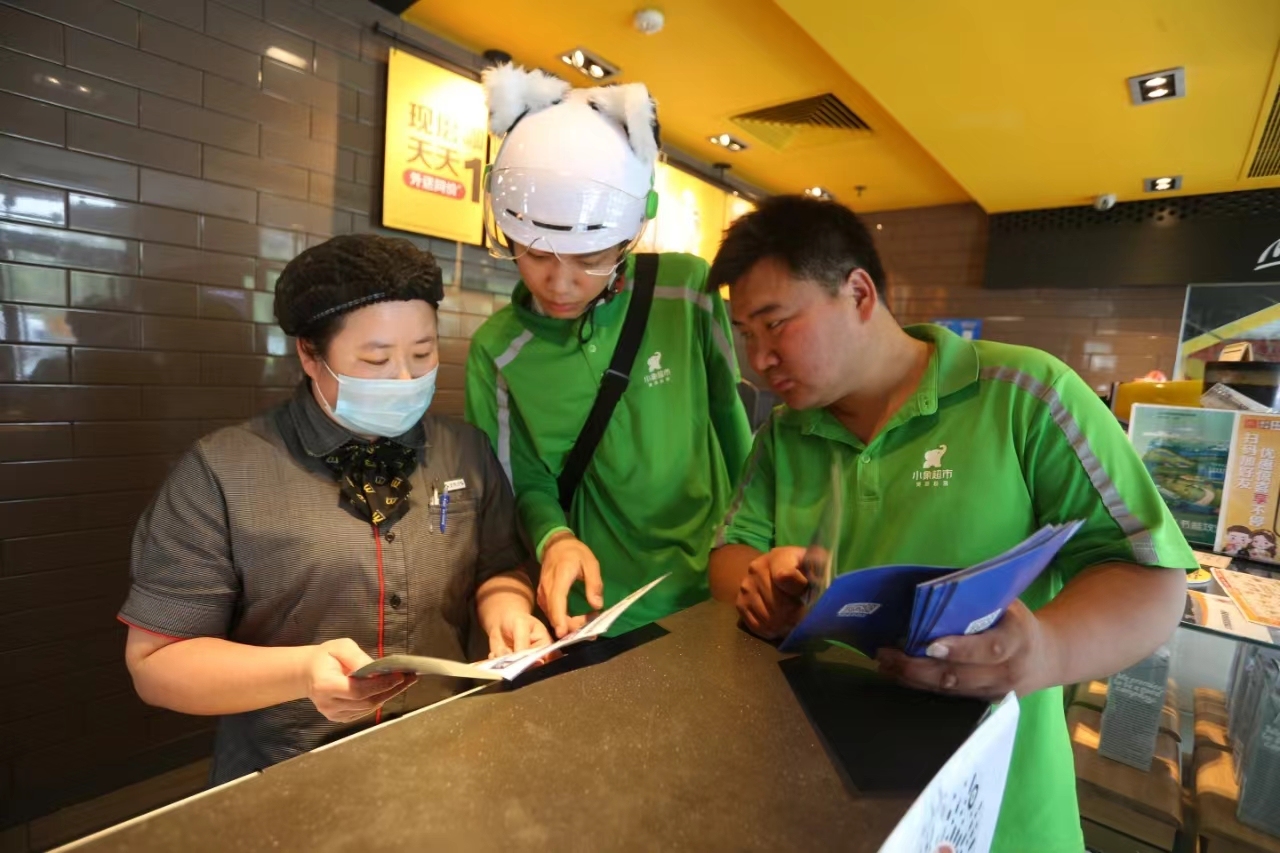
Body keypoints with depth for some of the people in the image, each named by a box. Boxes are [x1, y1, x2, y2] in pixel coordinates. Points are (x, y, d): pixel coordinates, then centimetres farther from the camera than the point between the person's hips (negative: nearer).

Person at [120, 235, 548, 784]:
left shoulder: (468, 453, 2)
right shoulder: (220, 472, -7)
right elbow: (155, 661, -4)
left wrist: (504, 609, -10)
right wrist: (300, 673, -19)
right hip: (286, 780, -1)